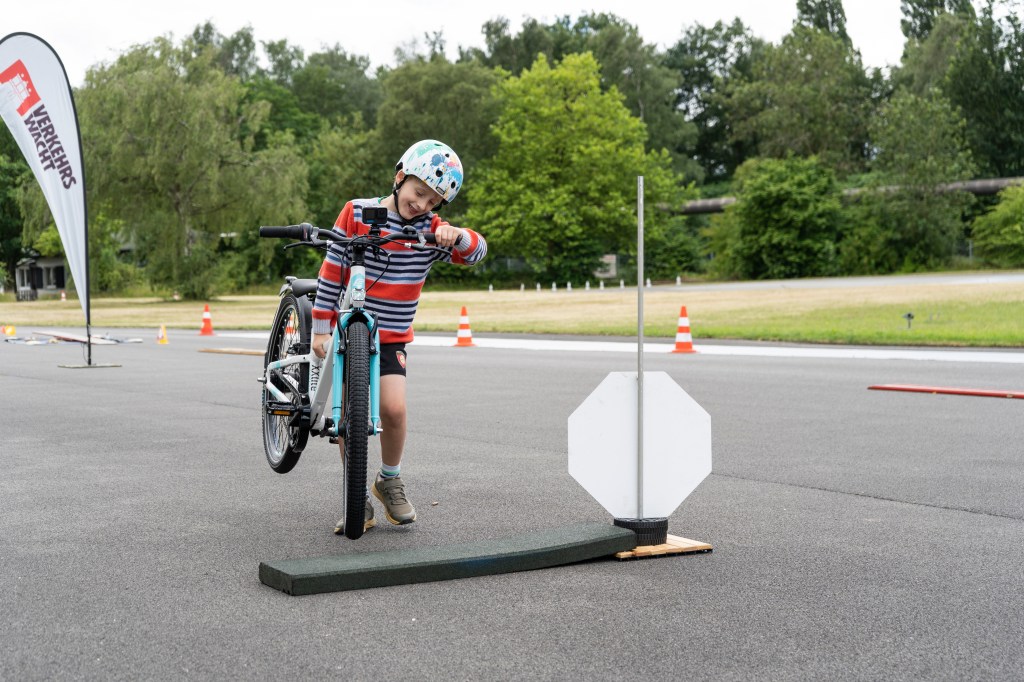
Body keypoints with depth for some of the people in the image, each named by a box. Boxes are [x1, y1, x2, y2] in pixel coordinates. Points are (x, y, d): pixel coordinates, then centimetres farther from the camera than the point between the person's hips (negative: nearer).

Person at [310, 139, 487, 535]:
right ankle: (358, 500, 9)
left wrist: (458, 236, -36)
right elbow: (331, 272, -4)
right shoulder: (356, 213, -6)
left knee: (393, 407, -16)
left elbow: (475, 252, -14)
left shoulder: (430, 229, -2)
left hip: (391, 336, 1)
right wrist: (320, 328, -5)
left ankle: (390, 480, 10)